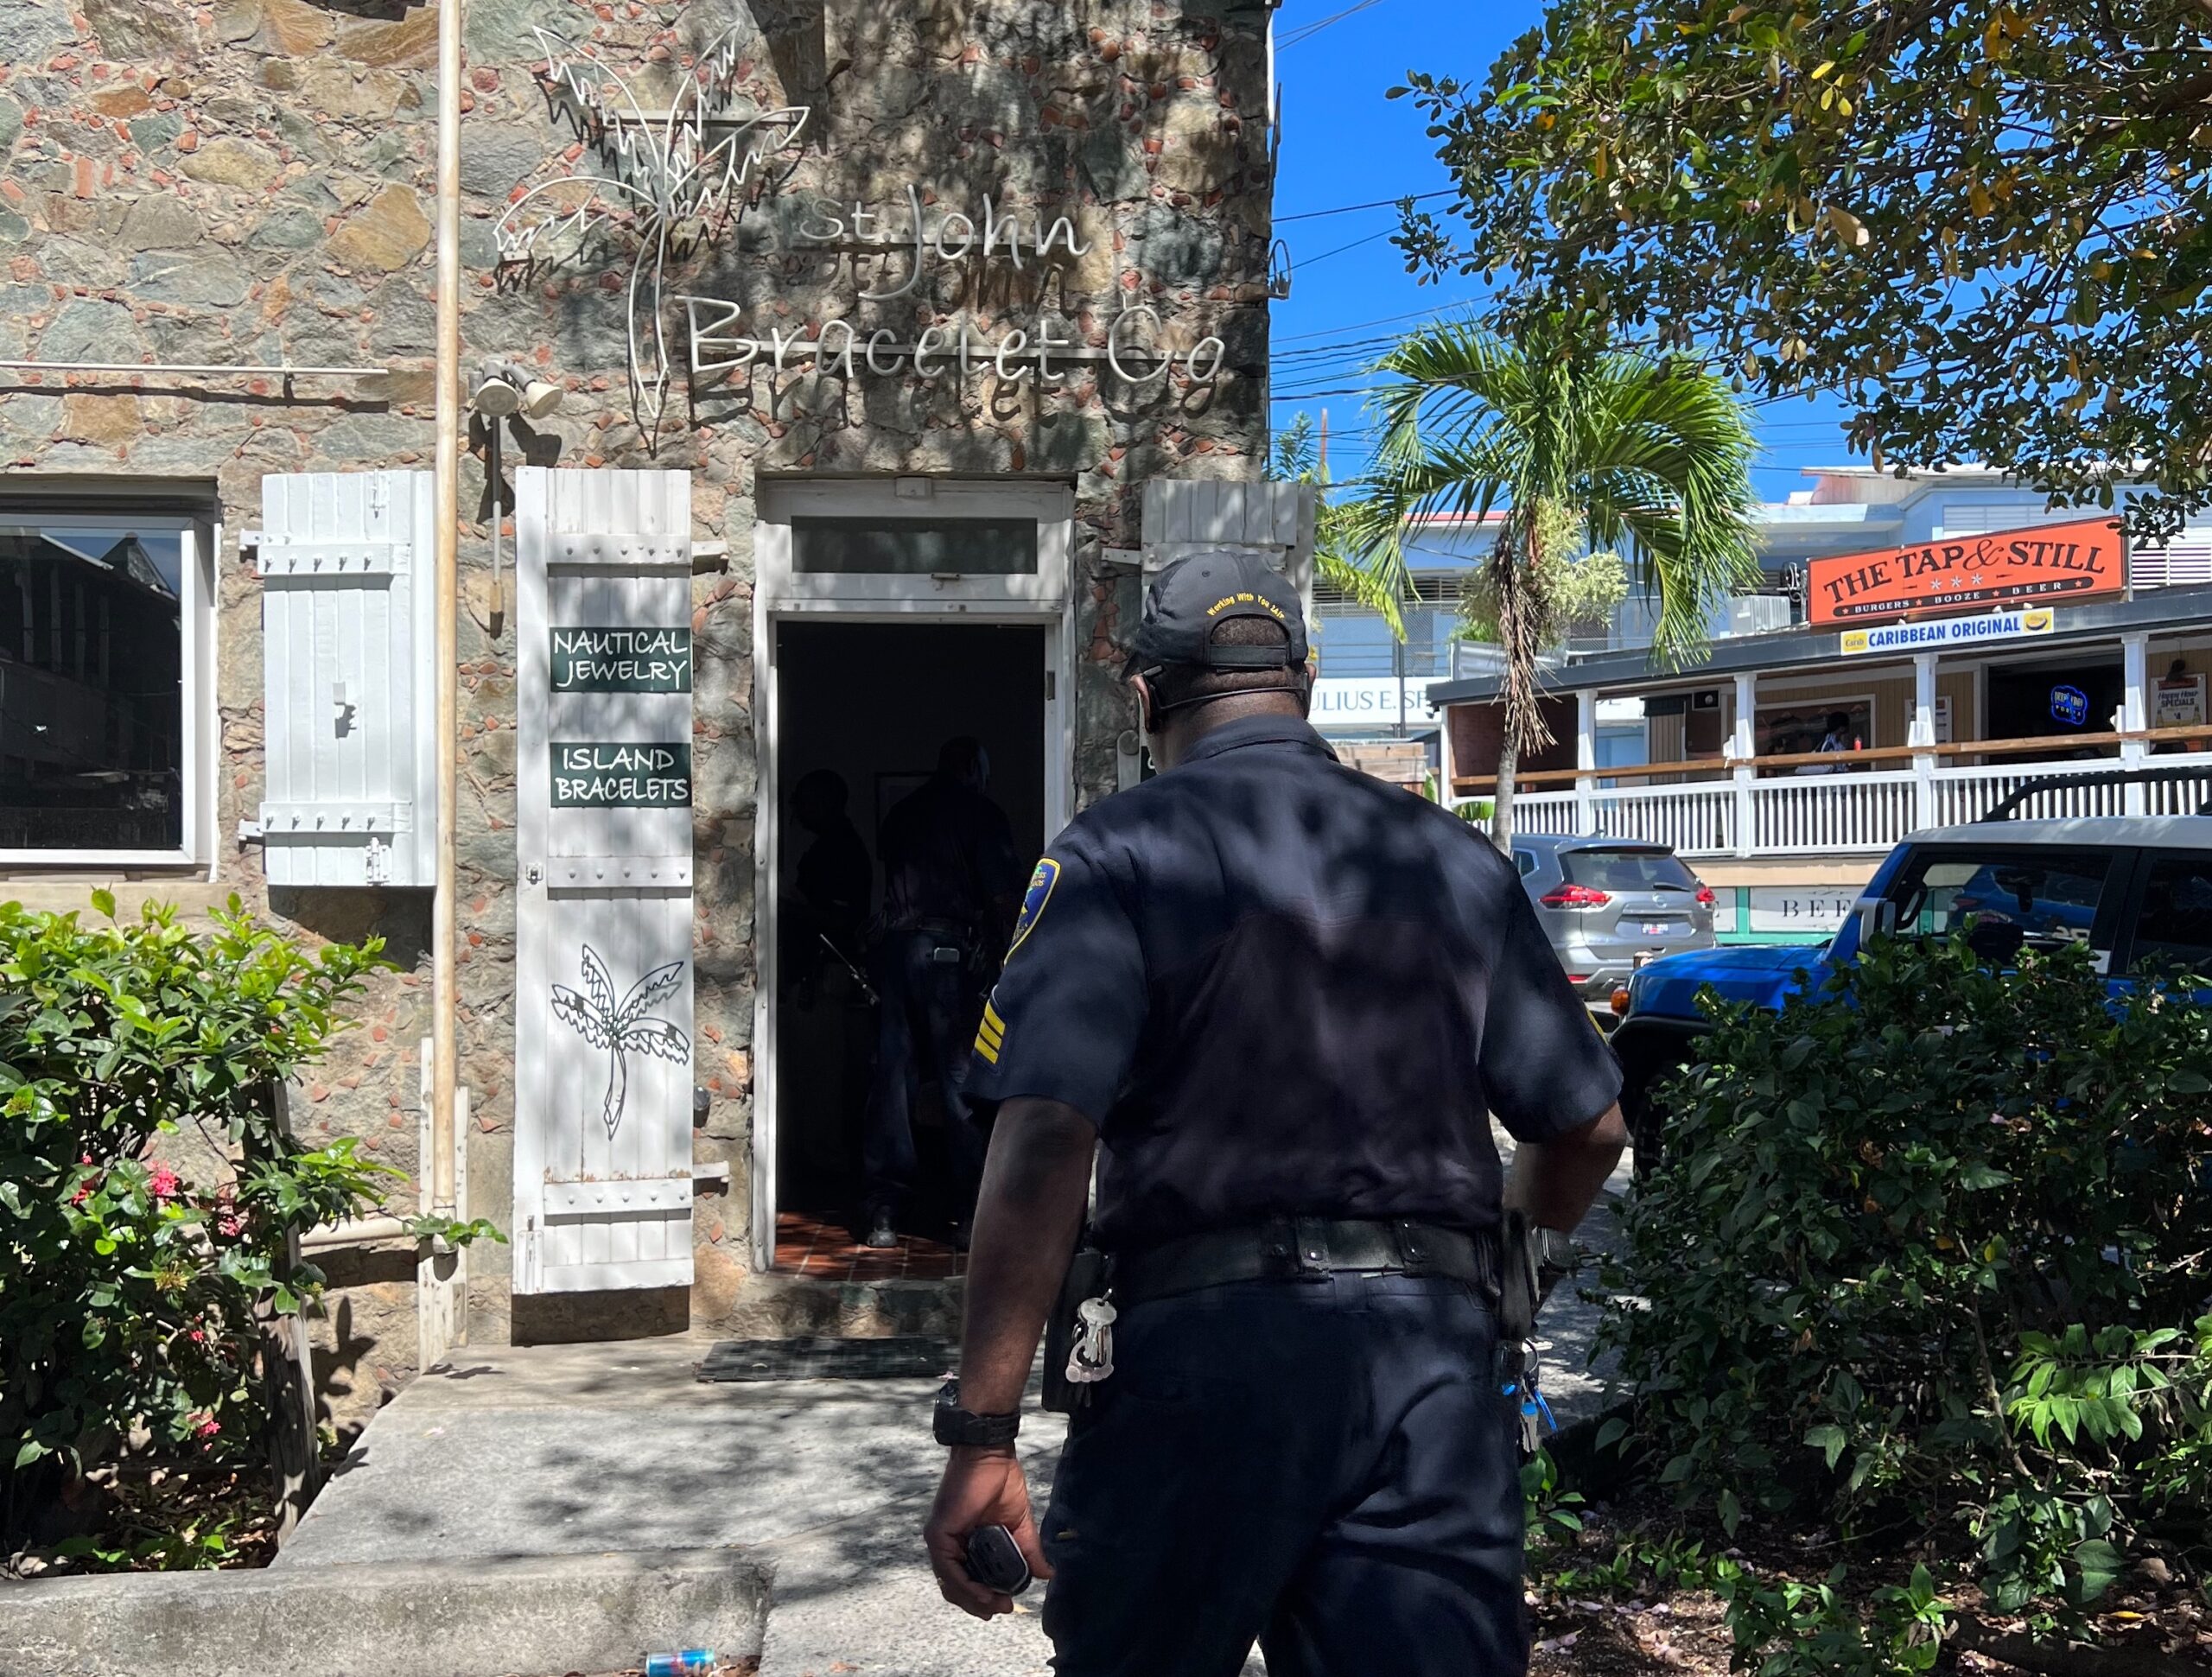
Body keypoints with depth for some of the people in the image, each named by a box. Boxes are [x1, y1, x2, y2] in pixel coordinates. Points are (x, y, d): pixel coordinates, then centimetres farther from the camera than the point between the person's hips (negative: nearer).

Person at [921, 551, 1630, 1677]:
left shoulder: (1119, 854, -1)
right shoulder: (1457, 862, 12)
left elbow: (1045, 1142, -14)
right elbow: (1588, 1128, 13)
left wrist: (981, 1434, -13)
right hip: (1438, 1348, 3)